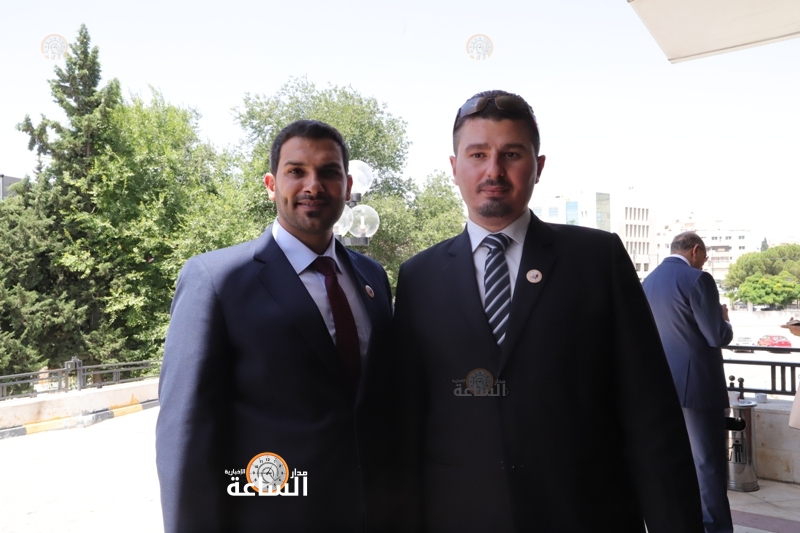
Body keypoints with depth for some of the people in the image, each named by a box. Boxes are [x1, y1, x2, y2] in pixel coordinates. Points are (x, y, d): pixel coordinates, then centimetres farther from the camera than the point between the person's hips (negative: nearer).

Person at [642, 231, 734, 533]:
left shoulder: (648, 282, 10)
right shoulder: (697, 279, -13)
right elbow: (718, 336, -15)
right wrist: (725, 320, 7)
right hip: (697, 384, -7)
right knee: (709, 462, 2)